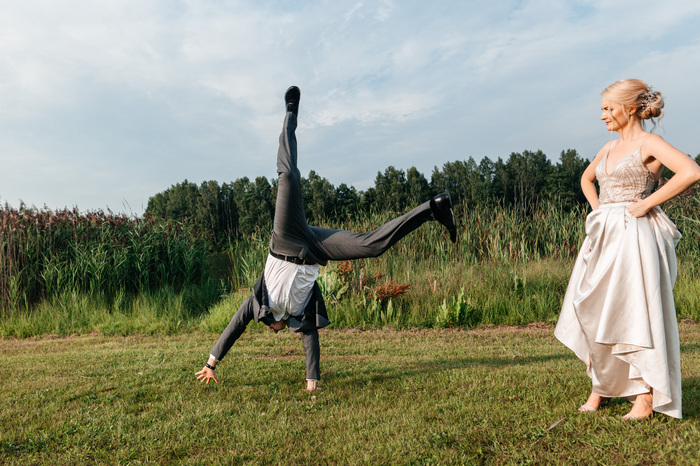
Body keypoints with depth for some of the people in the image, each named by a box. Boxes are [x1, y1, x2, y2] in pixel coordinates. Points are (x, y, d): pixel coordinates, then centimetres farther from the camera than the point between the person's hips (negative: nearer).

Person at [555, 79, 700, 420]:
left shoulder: (649, 143, -6)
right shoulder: (609, 148, 16)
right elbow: (586, 178, 34)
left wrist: (647, 203, -16)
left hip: (634, 237, -7)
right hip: (603, 237, 8)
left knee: (636, 313, -6)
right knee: (594, 313, 8)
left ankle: (647, 396, 6)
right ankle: (600, 386, 21)